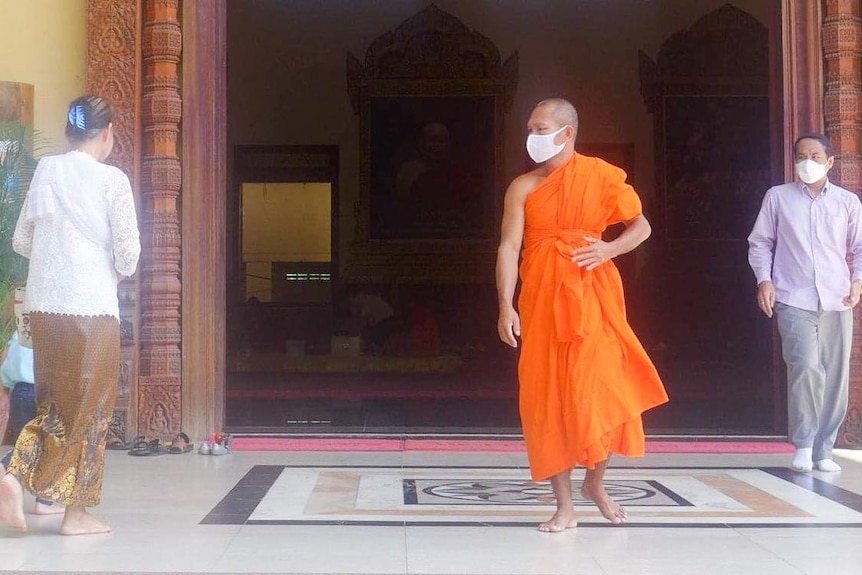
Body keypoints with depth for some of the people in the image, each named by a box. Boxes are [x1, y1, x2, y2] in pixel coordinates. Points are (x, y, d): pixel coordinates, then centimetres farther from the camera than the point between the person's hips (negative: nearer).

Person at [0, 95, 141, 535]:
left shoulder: (45, 171, 7)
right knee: (89, 406, 6)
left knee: (54, 400, 18)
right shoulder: (112, 180, -7)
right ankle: (76, 511, 12)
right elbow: (127, 254, -8)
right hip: (93, 305, -5)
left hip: (43, 304, 5)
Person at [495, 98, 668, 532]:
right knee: (548, 398, 0)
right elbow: (509, 247, -3)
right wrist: (506, 306, -15)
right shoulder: (524, 187, 5)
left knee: (599, 390, -4)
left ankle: (595, 483, 24)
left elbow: (642, 226, 8)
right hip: (542, 300, 1)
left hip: (592, 297, -1)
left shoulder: (601, 176, 3)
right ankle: (564, 505, 8)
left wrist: (611, 249, -12)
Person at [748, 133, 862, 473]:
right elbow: (760, 242, 11)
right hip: (793, 299, -2)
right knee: (806, 365, -20)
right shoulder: (778, 197, 9)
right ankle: (803, 445, -7)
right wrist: (764, 279, -4)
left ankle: (823, 450, 14)